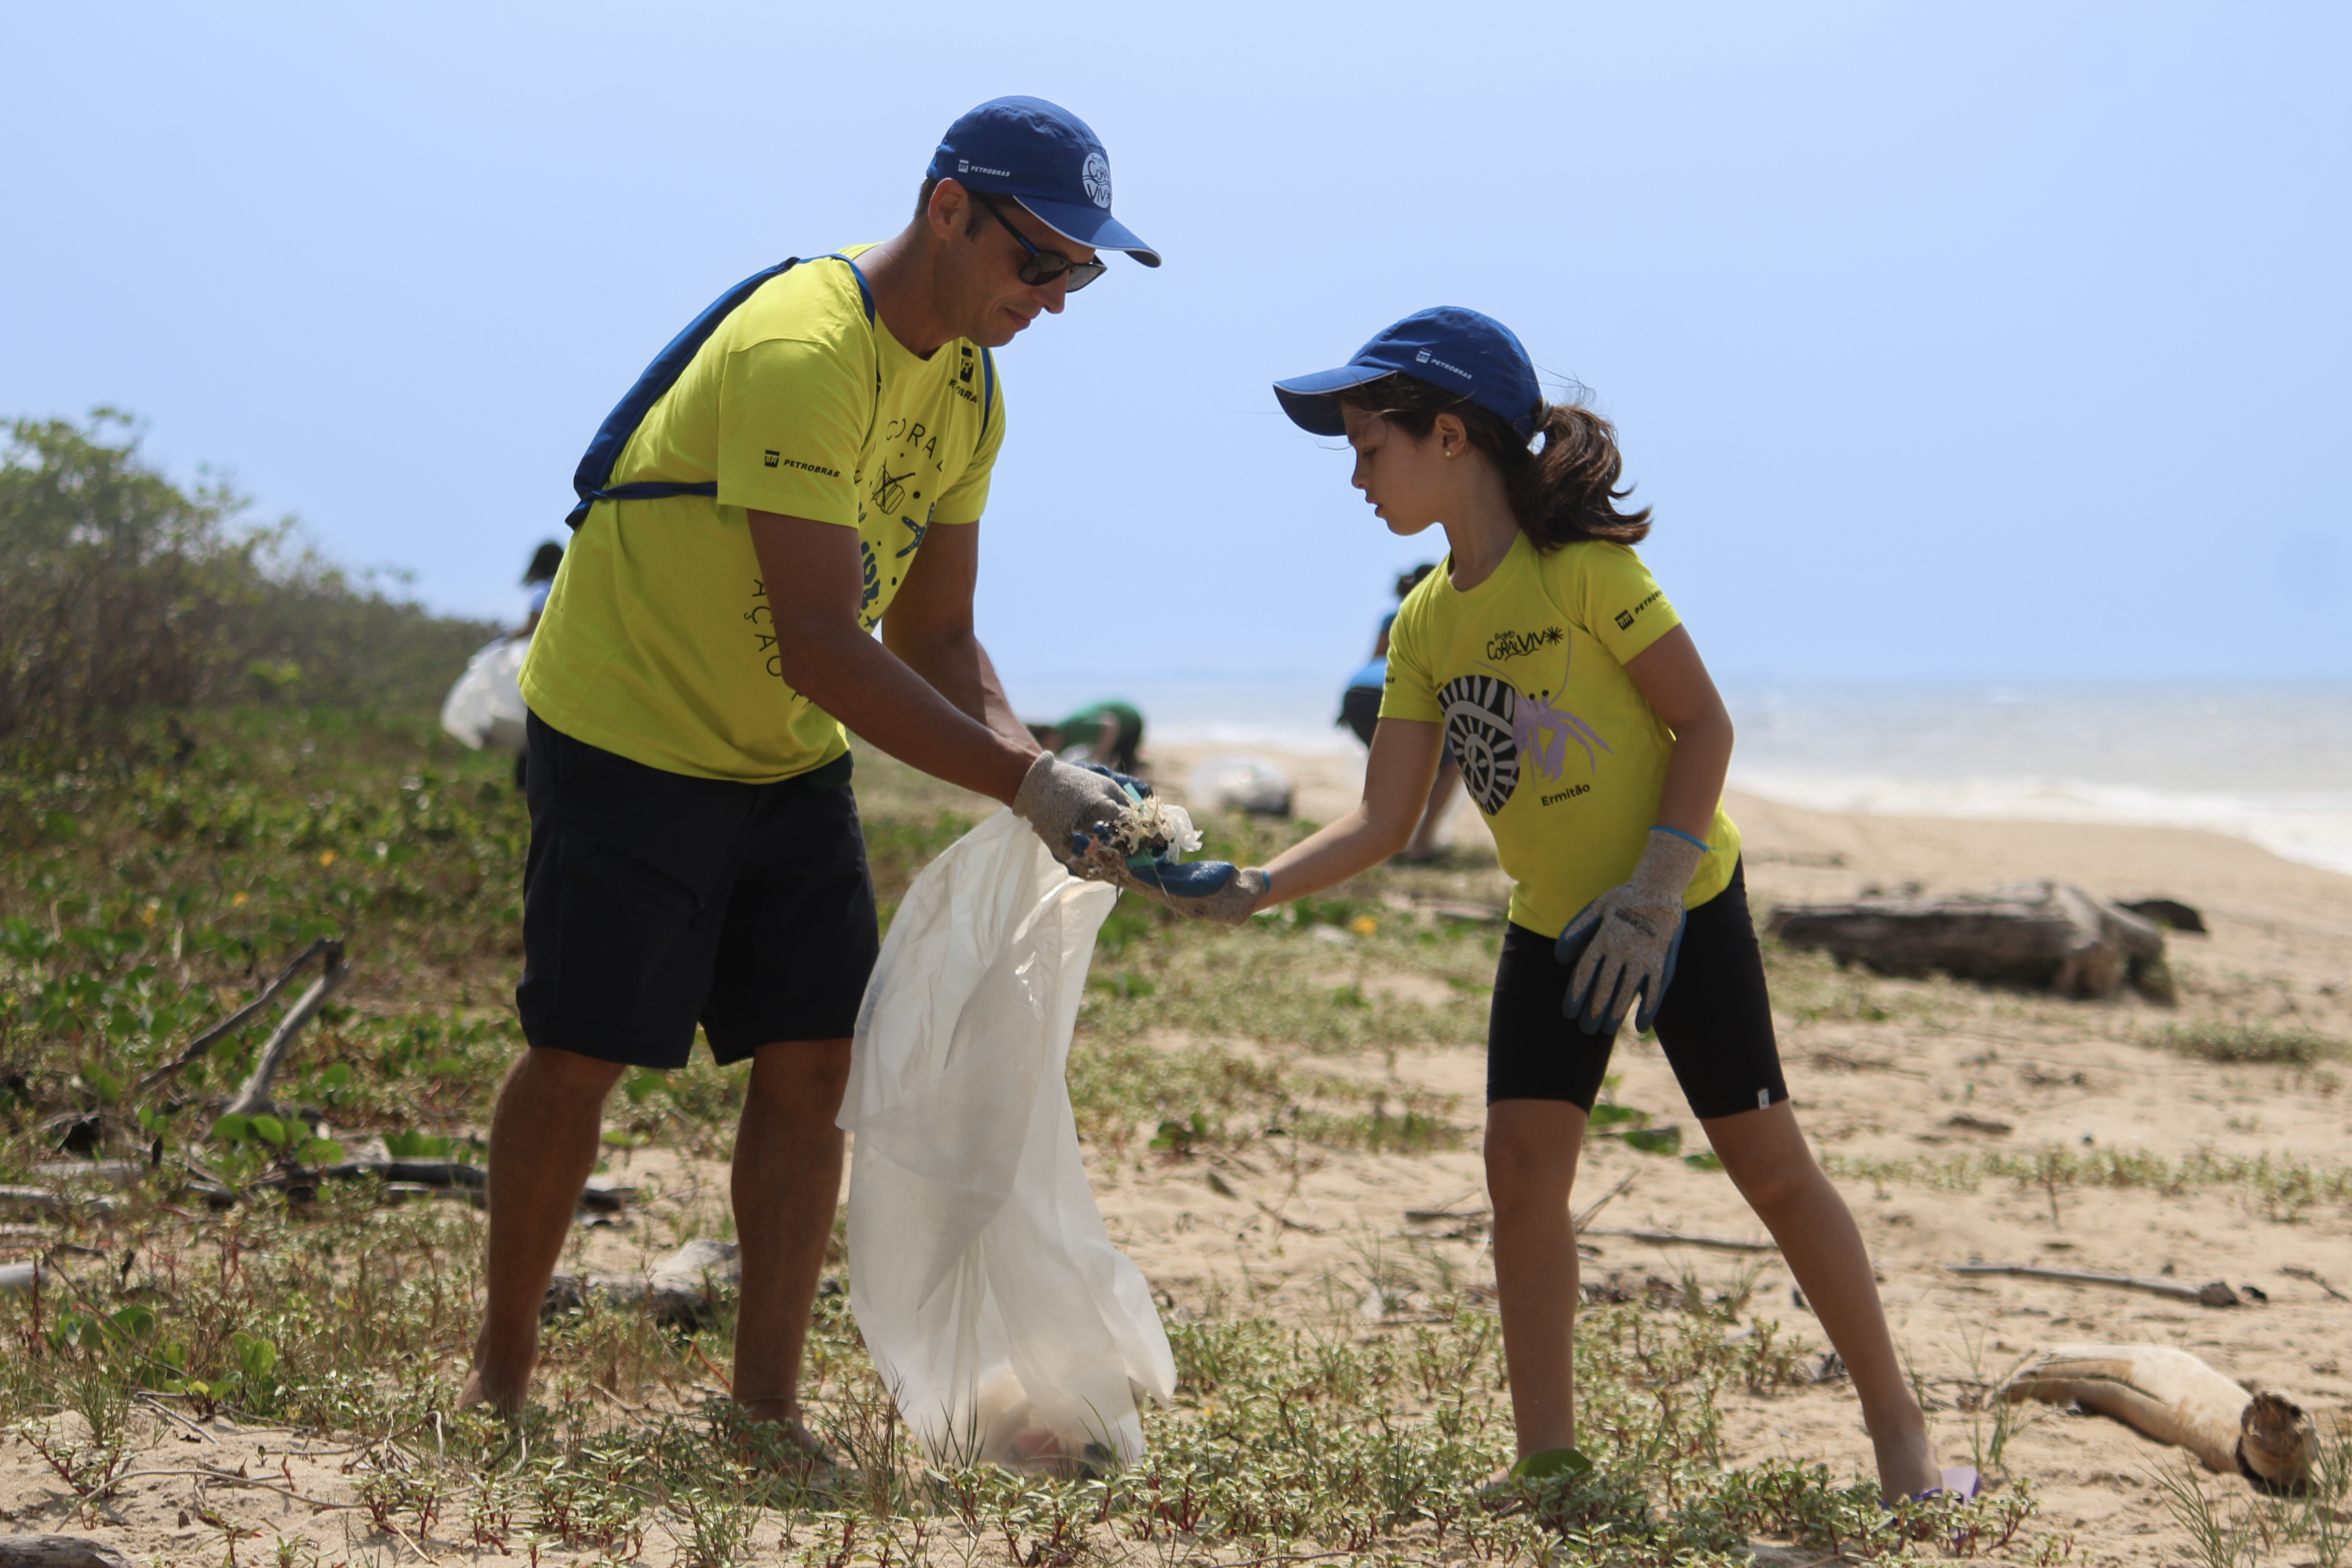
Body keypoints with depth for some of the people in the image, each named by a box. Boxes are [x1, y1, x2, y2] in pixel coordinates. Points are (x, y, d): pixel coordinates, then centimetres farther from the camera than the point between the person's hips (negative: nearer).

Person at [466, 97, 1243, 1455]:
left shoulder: (968, 389, 1)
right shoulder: (801, 353, -28)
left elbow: (938, 639, 3)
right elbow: (821, 644, -33)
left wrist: (1035, 774, -15)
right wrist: (1022, 781, -34)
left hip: (792, 760, 8)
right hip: (629, 737, -8)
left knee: (813, 1063, 0)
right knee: (582, 1055, -3)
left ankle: (768, 1403, 7)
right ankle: (503, 1371, 17)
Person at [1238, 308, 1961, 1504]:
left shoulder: (1582, 564, -18)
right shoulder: (1426, 622, 1)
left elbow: (1704, 724, -16)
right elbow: (1382, 823, 0)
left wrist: (1653, 891, -21)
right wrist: (1248, 887, -13)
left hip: (1681, 906, -6)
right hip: (1554, 921, 6)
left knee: (1768, 1163, -2)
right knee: (1523, 1162, -6)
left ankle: (1899, 1429, 11)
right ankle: (1547, 1459, 0)